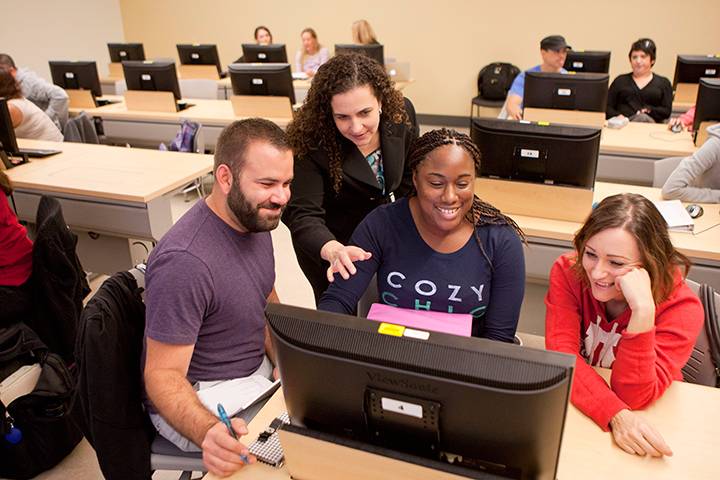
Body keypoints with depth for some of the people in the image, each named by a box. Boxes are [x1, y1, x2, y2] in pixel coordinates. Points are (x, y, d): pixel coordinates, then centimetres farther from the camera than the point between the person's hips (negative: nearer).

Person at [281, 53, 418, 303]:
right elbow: (303, 215, -34)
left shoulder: (401, 113, -19)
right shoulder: (311, 140, -31)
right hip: (327, 244, -3)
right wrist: (333, 250, -53)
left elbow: (410, 178, -1)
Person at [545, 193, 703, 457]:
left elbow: (633, 396, -23)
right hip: (577, 408, 0)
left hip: (647, 419, 0)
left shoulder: (681, 306, -18)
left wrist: (643, 311, -35)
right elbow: (561, 353, -21)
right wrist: (616, 415, -35)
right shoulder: (567, 270, -14)